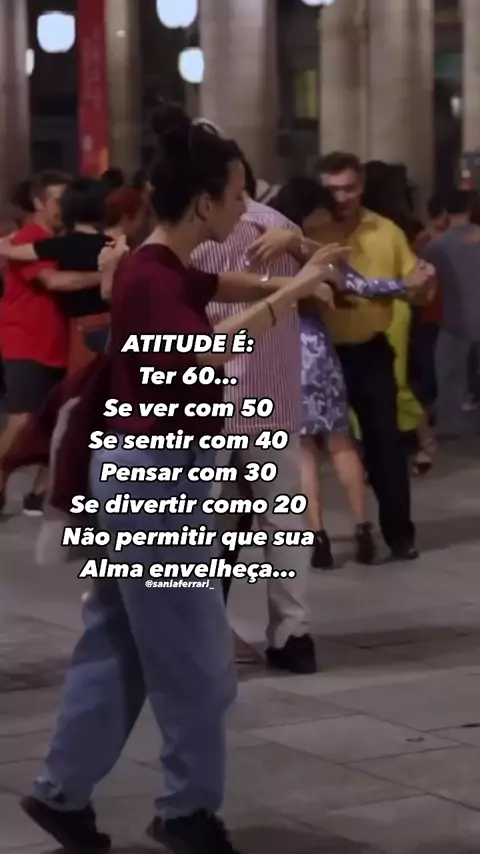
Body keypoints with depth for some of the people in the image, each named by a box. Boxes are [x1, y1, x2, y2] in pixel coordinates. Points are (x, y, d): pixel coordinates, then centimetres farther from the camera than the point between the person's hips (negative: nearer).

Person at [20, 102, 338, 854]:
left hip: (149, 472, 10)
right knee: (191, 654, 2)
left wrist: (283, 284, 12)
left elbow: (220, 286, 30)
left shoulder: (169, 269, 8)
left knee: (119, 646, 15)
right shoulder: (150, 279, -21)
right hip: (154, 476, -10)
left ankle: (63, 790, 22)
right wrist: (290, 293, -32)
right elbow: (214, 351, -40)